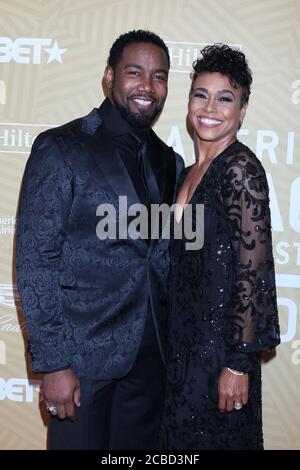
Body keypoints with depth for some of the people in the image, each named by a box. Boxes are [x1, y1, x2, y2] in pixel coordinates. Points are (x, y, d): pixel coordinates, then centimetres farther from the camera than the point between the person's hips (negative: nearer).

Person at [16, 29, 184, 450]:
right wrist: (53, 363, -14)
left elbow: (167, 259, 13)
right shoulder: (60, 149, -7)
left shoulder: (169, 161, 9)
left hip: (152, 354, 5)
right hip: (85, 356, -5)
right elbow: (35, 262, -11)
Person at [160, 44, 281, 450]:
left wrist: (238, 364, -19)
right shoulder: (191, 172, 9)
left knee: (213, 436, 7)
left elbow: (254, 271, -19)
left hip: (220, 342, -8)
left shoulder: (241, 168, -16)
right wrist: (176, 338, 14)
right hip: (185, 339, 8)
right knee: (183, 436, 19)